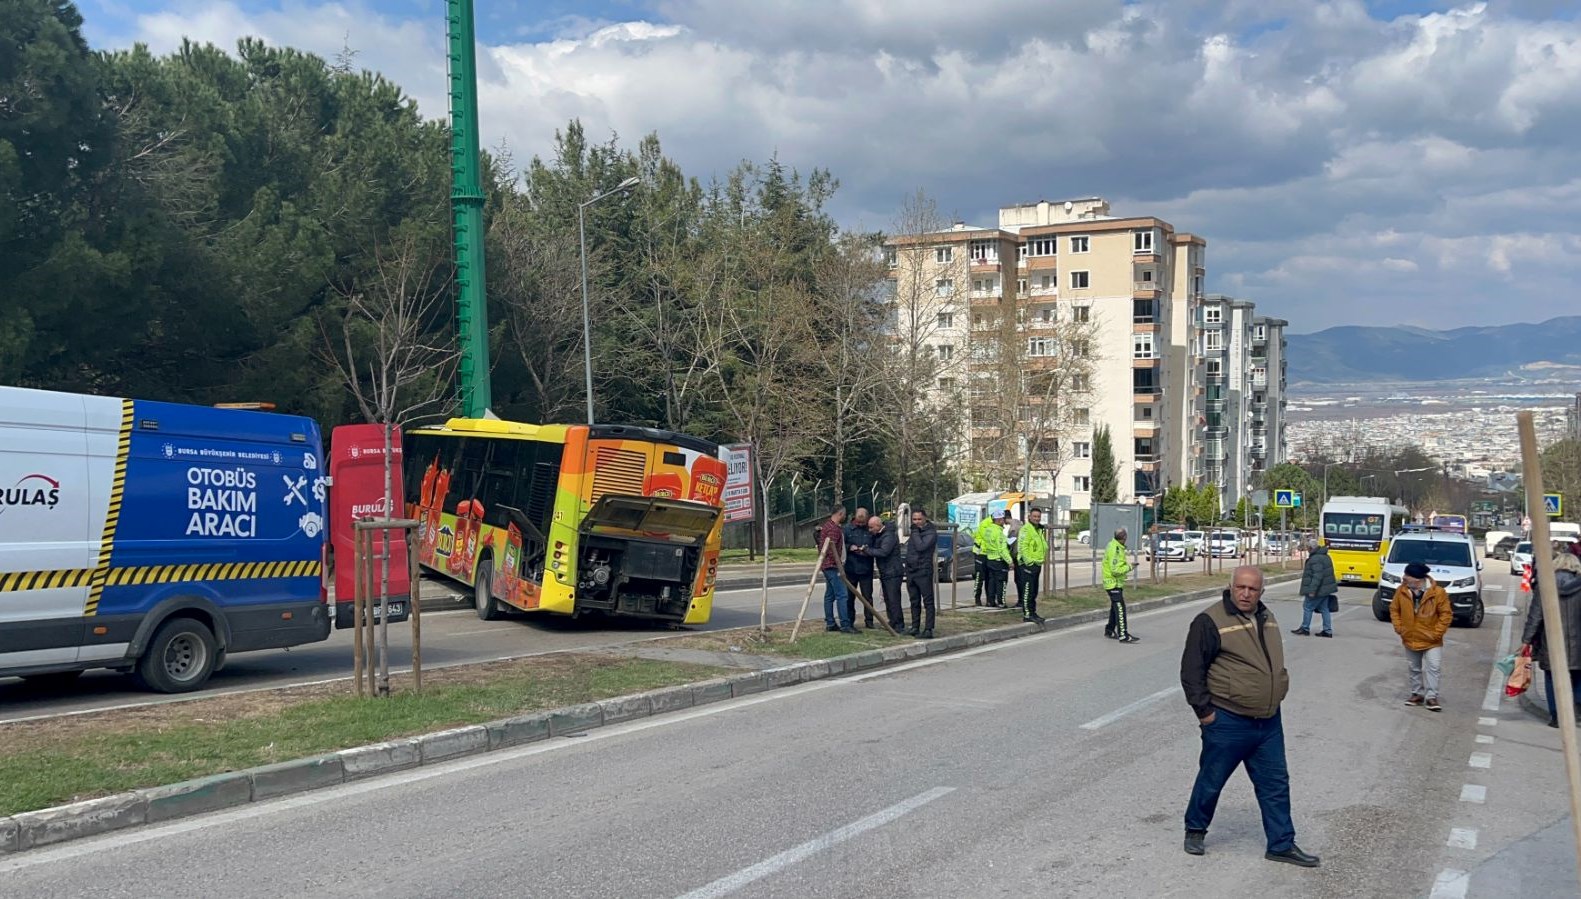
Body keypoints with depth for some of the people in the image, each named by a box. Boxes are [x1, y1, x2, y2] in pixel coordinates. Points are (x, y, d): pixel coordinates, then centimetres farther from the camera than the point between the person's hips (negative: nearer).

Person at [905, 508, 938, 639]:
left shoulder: (931, 532, -10)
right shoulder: (914, 531, 14)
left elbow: (921, 546, -23)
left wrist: (915, 532, -16)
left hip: (924, 570, -8)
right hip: (911, 570, 8)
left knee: (928, 601, -6)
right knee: (915, 602, 13)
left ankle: (928, 629, -8)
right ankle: (915, 627, 19)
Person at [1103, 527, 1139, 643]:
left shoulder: (1117, 547, 7)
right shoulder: (1115, 550, -24)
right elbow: (1116, 570, -25)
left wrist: (1126, 563, 6)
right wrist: (1129, 567, -15)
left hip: (1116, 583, 10)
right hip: (1113, 583, -10)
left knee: (1115, 607, 19)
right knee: (1120, 608, -10)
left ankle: (1109, 631, 30)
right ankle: (1123, 635, -11)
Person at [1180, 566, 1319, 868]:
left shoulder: (1266, 618, 9)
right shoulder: (1211, 621, -15)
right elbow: (1191, 670, -13)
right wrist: (1204, 710, -14)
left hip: (1269, 722, 6)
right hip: (1227, 722, -6)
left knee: (1276, 783, 10)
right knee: (1211, 781, 8)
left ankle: (1281, 844, 19)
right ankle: (1195, 829, 29)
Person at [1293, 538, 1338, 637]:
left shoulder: (1316, 559, -21)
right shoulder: (1324, 556, 13)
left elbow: (1317, 576, -27)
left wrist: (1312, 590, -26)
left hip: (1319, 590, -10)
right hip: (1325, 588, 10)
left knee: (1307, 607, 3)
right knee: (1324, 608, 11)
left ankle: (1305, 628, 10)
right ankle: (1327, 631, 12)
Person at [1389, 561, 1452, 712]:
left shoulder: (1437, 593, -19)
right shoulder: (1401, 591, -10)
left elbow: (1446, 614, -11)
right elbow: (1394, 610, 5)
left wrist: (1436, 633, -13)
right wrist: (1399, 628, -2)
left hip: (1431, 641, -4)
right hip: (1410, 640, 4)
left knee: (1432, 668, -7)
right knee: (1414, 669, 14)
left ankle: (1431, 697, 0)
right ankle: (1417, 694, 28)